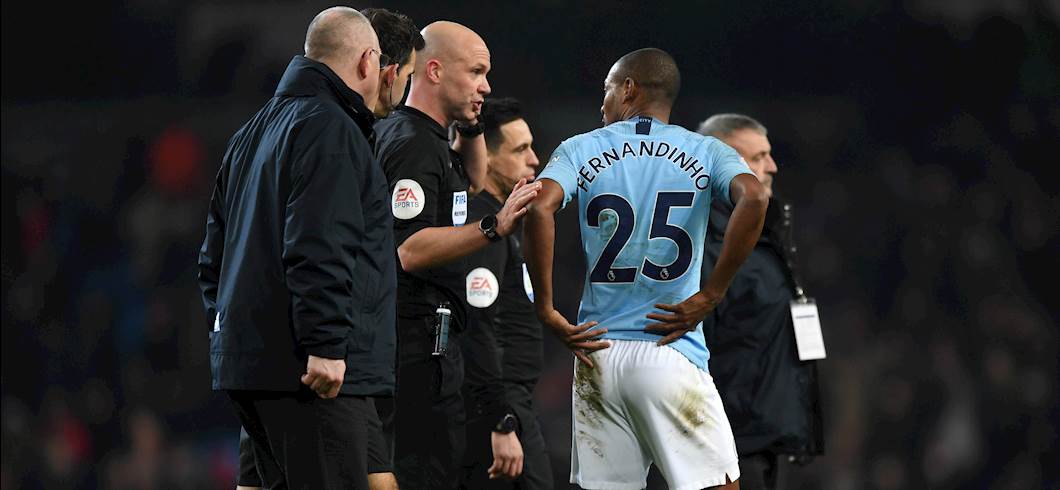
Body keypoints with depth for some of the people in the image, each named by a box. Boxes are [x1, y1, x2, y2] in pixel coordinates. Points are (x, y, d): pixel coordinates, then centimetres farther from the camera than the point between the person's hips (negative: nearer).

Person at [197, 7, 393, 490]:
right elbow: (319, 248, -20)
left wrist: (227, 332, 26)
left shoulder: (253, 132, 22)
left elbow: (215, 251, 26)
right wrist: (325, 345, -21)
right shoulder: (329, 129, -10)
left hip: (247, 362, 10)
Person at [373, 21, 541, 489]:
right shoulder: (413, 144, -14)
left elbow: (471, 182, 37)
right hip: (420, 341, -11)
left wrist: (471, 126, 20)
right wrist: (494, 227, -33)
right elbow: (411, 250, -25)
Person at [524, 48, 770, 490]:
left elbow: (540, 207, -12)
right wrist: (711, 294, -8)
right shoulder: (706, 152, 6)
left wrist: (545, 309, -7)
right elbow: (753, 198, -15)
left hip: (597, 351, 2)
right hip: (672, 354, -2)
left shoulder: (581, 149, 7)